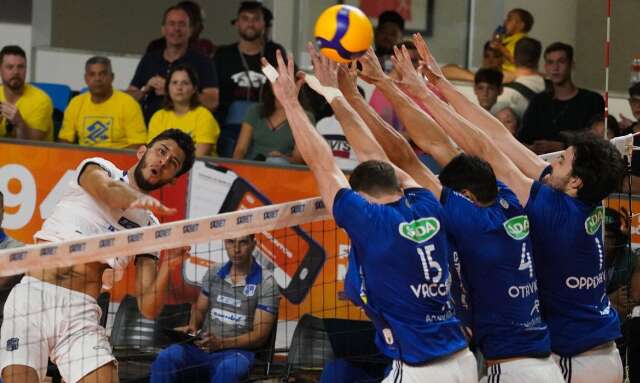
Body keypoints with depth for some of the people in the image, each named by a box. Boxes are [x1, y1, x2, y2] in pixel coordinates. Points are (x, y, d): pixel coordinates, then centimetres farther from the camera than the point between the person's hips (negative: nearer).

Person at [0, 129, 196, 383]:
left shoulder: (149, 226, 16)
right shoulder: (97, 167, 11)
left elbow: (149, 308, 7)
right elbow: (108, 189, -17)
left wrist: (167, 266, -12)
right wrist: (138, 198, -40)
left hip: (82, 312, 3)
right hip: (33, 294, -3)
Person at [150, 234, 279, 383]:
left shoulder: (266, 283, -2)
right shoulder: (214, 274, 12)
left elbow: (260, 335, -6)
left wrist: (221, 343, -19)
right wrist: (192, 328, -1)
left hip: (237, 350, -4)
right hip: (202, 345, 4)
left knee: (228, 368, -40)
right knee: (166, 358, -25)